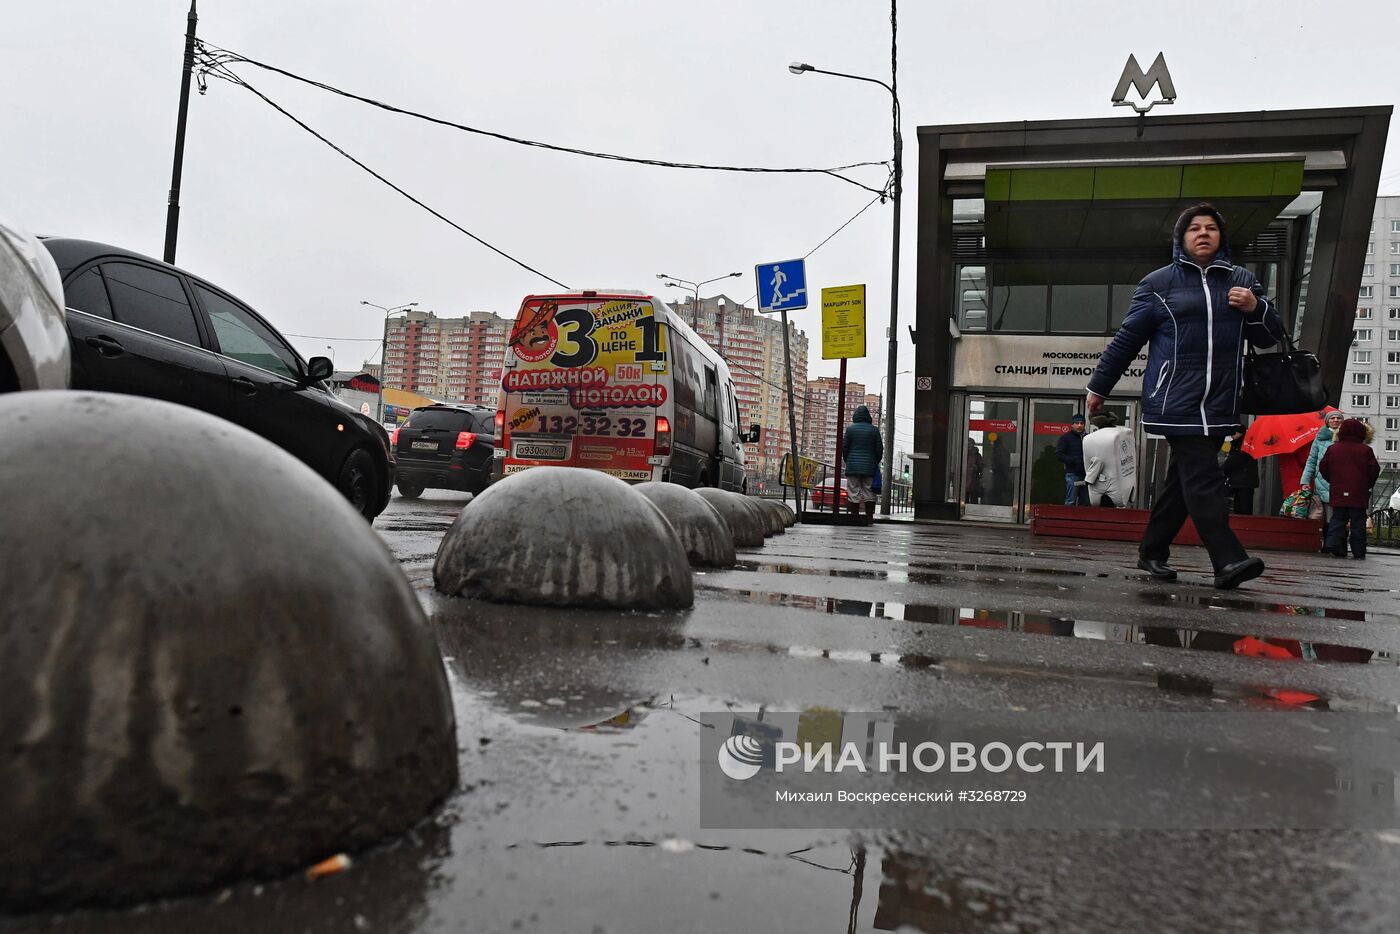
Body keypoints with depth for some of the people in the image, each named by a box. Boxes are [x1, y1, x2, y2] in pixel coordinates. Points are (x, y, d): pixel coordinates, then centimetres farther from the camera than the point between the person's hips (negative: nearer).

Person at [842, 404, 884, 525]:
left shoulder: (850, 429, -1)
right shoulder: (874, 430, 3)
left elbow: (845, 447, 1)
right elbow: (879, 449, 5)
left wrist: (847, 461, 15)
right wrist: (876, 462, 18)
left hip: (853, 466, -1)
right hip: (869, 466, 1)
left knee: (854, 492, 0)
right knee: (869, 492, 5)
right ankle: (869, 518, 5)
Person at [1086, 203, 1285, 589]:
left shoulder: (1242, 280, 15)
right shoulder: (1158, 283, 4)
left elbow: (1270, 337, 17)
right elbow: (1127, 339, 5)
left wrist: (1255, 307, -3)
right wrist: (1098, 387, 6)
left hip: (1219, 405, 4)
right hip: (1177, 401, -4)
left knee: (1183, 481, 9)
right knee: (1203, 480, -13)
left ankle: (1152, 551, 19)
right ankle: (1228, 560, -16)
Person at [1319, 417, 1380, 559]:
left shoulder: (1332, 448, 4)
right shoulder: (1365, 450, -3)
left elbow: (1323, 468, 7)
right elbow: (1374, 470, -3)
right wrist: (1368, 485, 13)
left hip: (1338, 493, 2)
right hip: (1359, 494, -2)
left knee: (1337, 519, 10)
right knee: (1358, 522, 4)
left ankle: (1333, 542, -10)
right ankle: (1358, 551, 5)